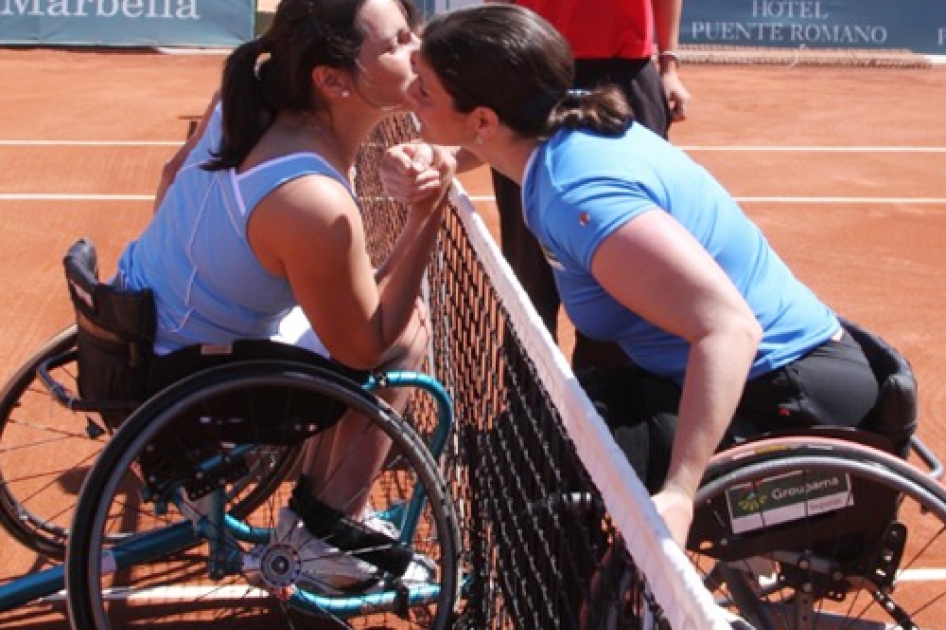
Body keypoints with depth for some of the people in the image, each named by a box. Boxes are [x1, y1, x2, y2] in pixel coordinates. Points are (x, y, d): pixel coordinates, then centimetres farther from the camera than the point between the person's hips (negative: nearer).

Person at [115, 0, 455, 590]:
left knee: (351, 319, 19)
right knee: (406, 331, -5)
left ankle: (313, 510, 28)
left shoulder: (246, 101, -9)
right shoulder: (314, 203, -34)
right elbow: (368, 347, -20)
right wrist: (427, 214, -27)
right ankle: (330, 526, 9)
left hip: (140, 327, 8)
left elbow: (176, 173, 11)